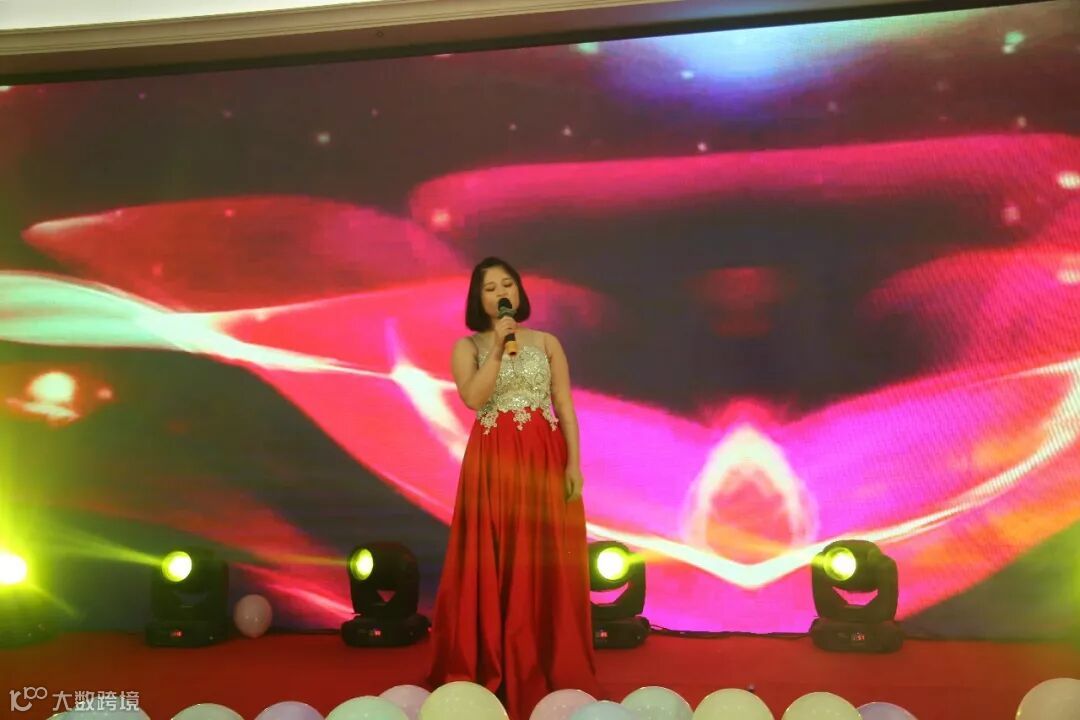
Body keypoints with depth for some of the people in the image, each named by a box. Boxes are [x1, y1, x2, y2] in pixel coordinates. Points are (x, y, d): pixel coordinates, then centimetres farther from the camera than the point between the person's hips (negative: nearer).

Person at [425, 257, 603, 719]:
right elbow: (473, 398, -12)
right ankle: (491, 670, 11)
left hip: (545, 460, 1)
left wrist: (573, 462, -4)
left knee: (545, 563, 2)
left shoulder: (547, 342, 10)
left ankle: (549, 670, 13)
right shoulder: (468, 347, 6)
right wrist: (498, 347, -15)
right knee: (492, 564, 0)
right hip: (494, 462, -1)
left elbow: (565, 406, 6)